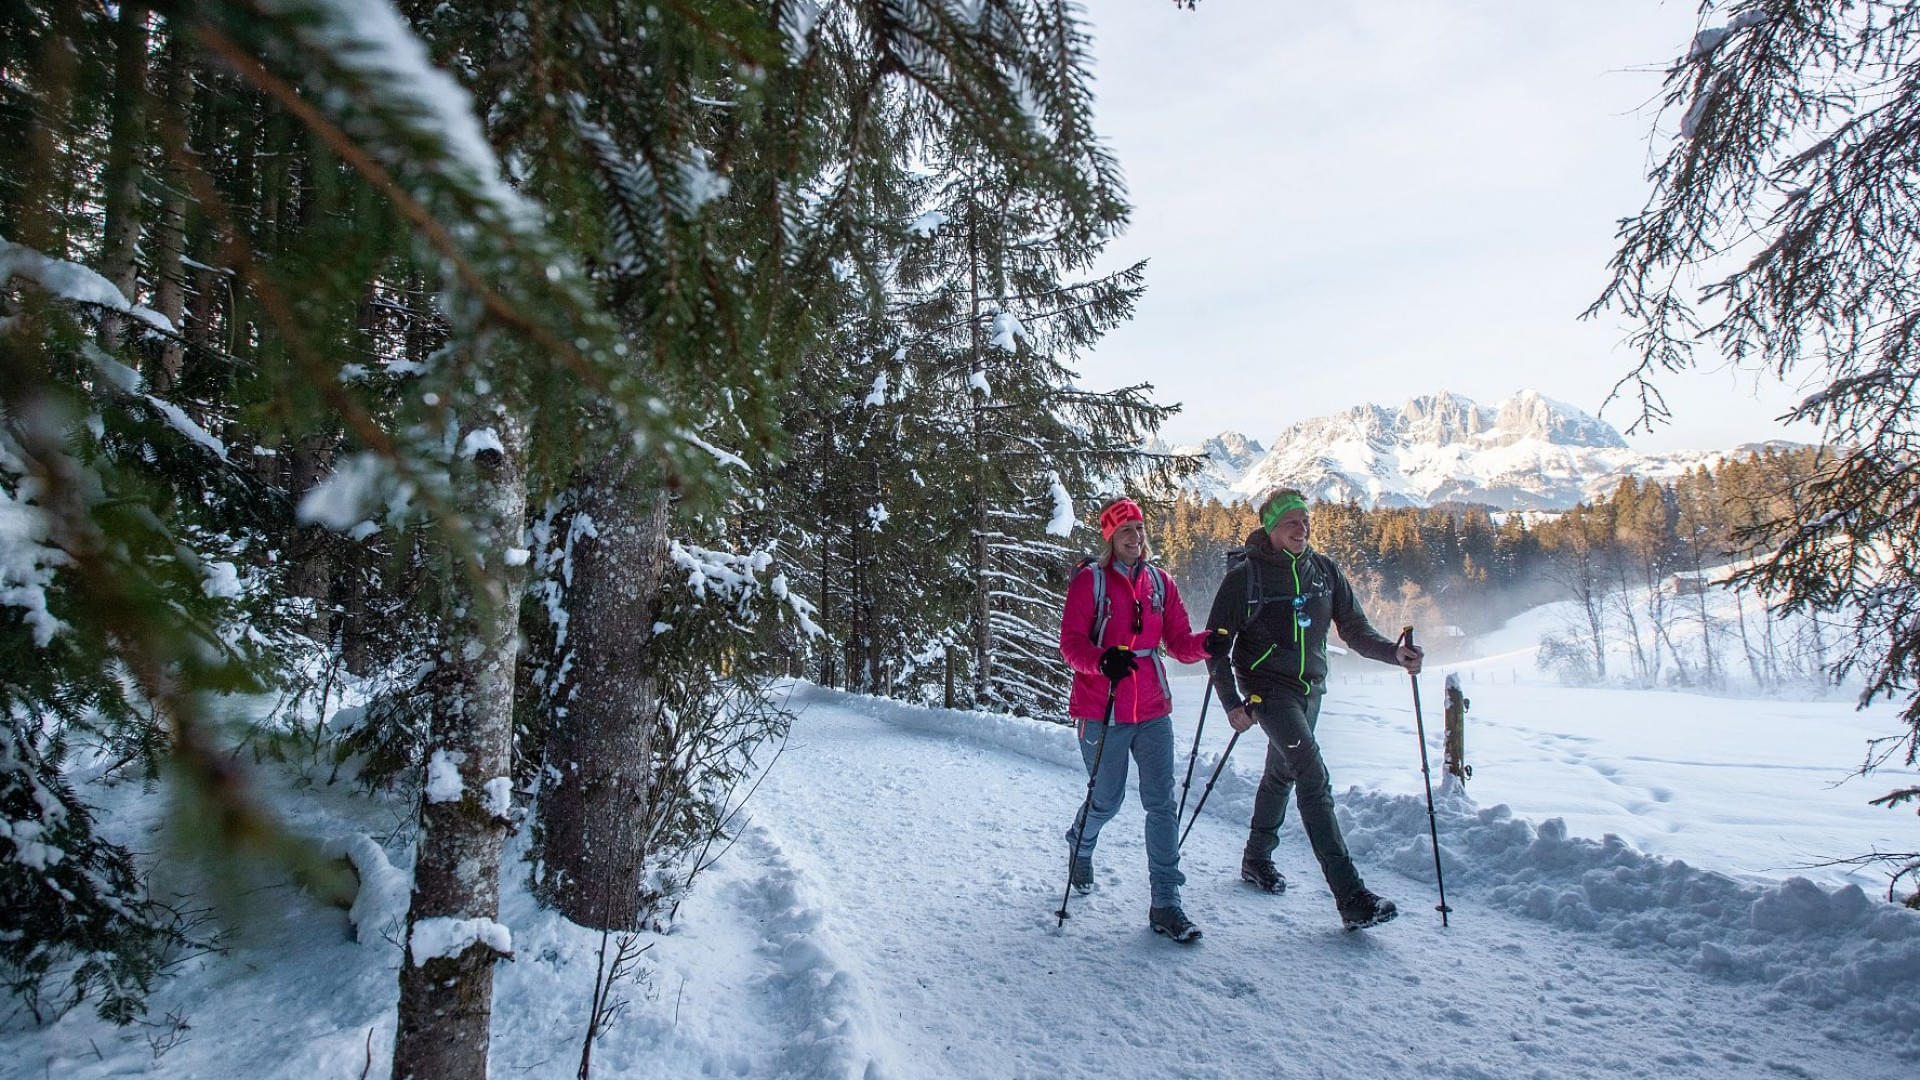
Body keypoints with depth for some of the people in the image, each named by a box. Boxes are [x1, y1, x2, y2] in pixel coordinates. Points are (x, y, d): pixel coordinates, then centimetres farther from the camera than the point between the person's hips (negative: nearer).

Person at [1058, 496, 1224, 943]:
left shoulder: (1159, 582, 9)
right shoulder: (1089, 580, -4)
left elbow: (1179, 642, 7)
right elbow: (1071, 642, -11)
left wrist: (1206, 644, -15)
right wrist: (1103, 661, -31)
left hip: (1153, 710, 4)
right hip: (1102, 712, -3)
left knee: (1162, 803, -2)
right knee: (1106, 800, 9)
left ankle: (1166, 904, 5)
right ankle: (1080, 843, 43)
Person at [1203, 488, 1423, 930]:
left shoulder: (1324, 571, 5)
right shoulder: (1246, 576, -10)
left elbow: (1355, 629, 6)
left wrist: (1393, 651, -13)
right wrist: (1231, 702, -13)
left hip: (1310, 689, 6)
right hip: (1267, 689, -6)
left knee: (1282, 774, 19)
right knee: (1315, 779, -18)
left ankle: (1257, 859, 40)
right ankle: (1351, 897, -20)